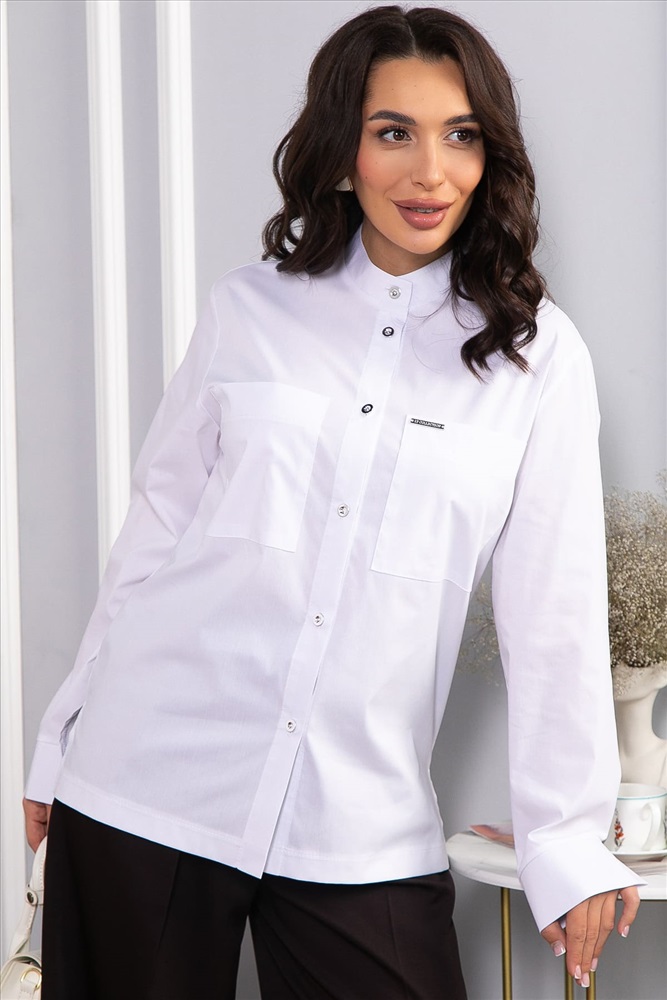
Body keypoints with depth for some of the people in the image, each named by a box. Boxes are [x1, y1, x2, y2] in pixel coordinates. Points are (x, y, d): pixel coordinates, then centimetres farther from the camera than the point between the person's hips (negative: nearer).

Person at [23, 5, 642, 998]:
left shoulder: (538, 353, 1)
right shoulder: (250, 310, 5)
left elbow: (554, 611, 0)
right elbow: (155, 532, 9)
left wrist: (565, 840, -2)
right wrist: (63, 746, 10)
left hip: (363, 830, -1)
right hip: (151, 781, 1)